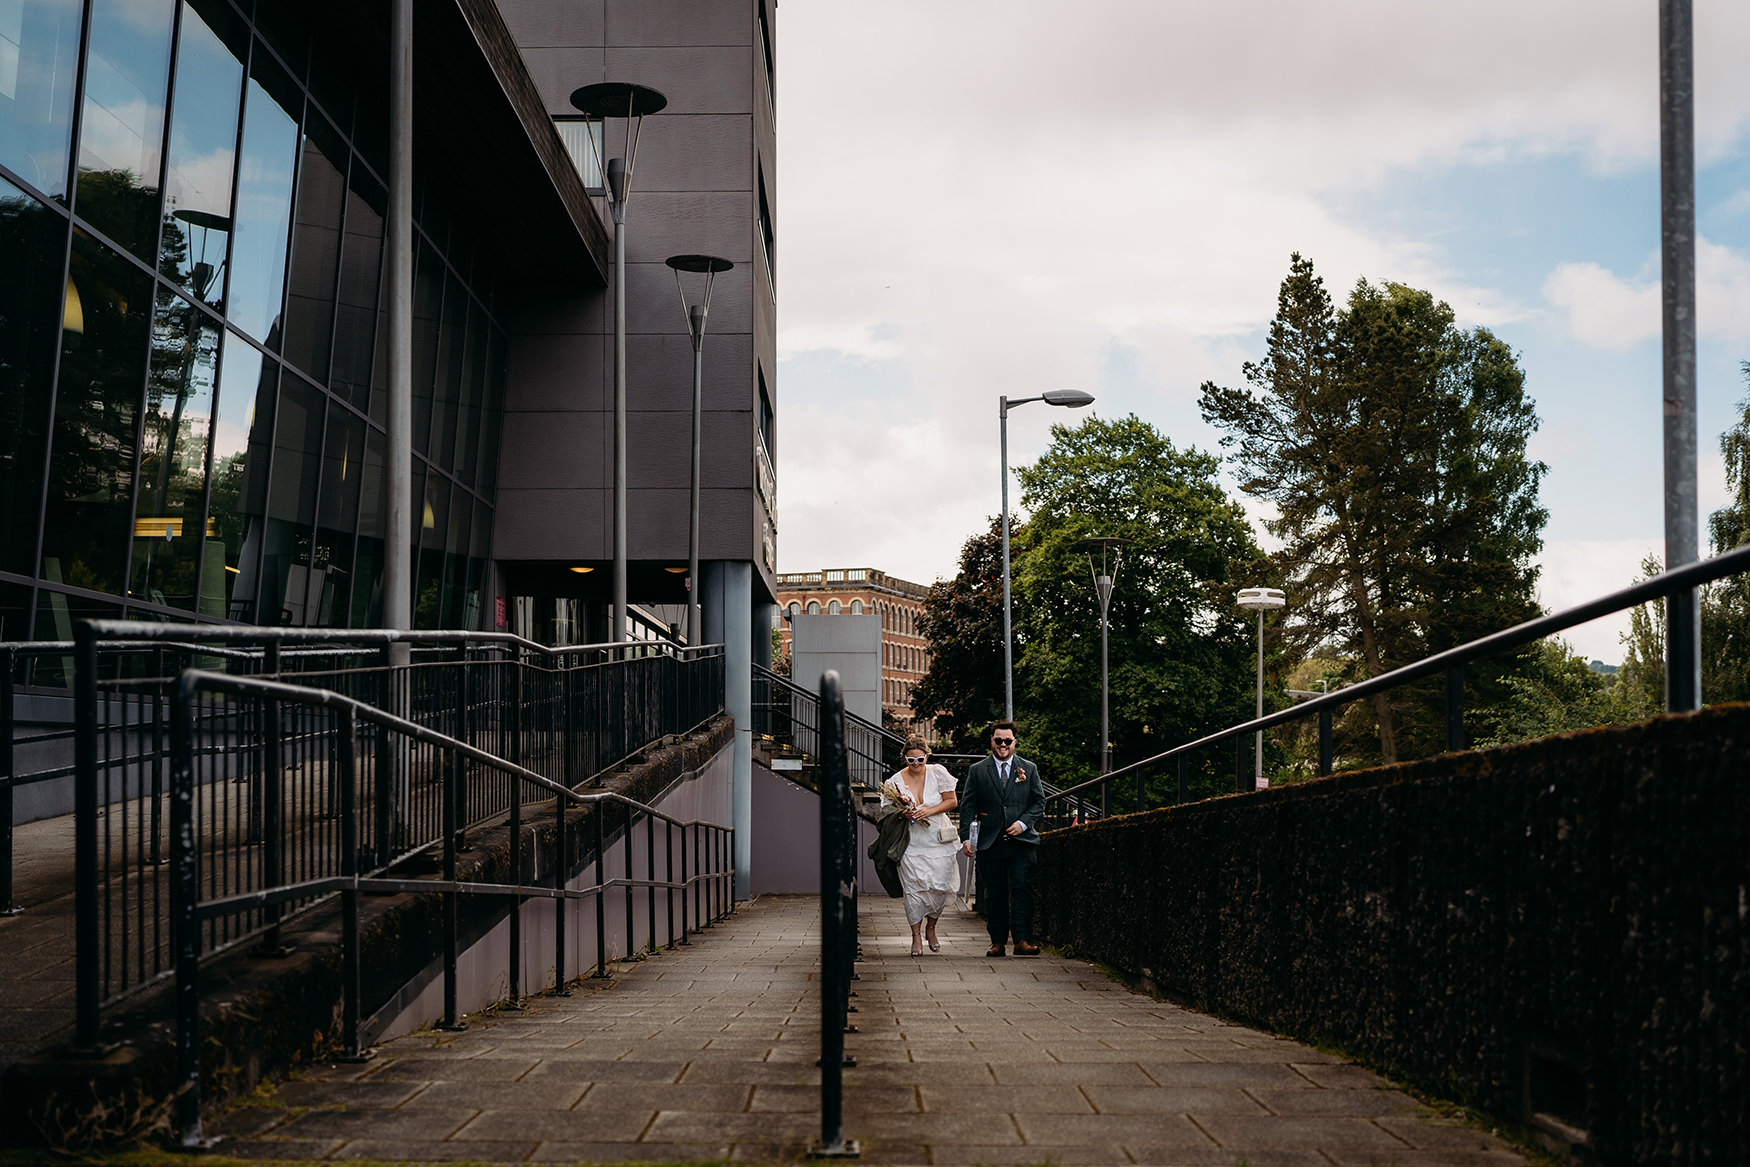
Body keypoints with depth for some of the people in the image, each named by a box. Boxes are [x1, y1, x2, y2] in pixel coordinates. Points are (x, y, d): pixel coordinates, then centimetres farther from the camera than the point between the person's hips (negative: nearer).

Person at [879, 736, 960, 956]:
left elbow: (952, 801, 0)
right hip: (911, 843, 0)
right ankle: (916, 936, 6)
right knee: (914, 888, -6)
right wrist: (902, 814, -17)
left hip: (938, 841, 0)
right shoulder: (896, 781, -2)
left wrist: (929, 810, -14)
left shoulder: (938, 773, -3)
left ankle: (931, 929, 21)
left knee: (939, 886, -3)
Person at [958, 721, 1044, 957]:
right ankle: (997, 941, 11)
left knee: (1022, 889, -10)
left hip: (1021, 841, 0)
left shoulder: (1029, 769, 10)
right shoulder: (977, 771, 7)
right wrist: (966, 837, -6)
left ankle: (1022, 940, -12)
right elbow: (967, 806, 4)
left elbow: (1039, 802, 9)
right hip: (989, 842, 0)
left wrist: (1023, 823, -8)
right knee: (994, 893, 4)